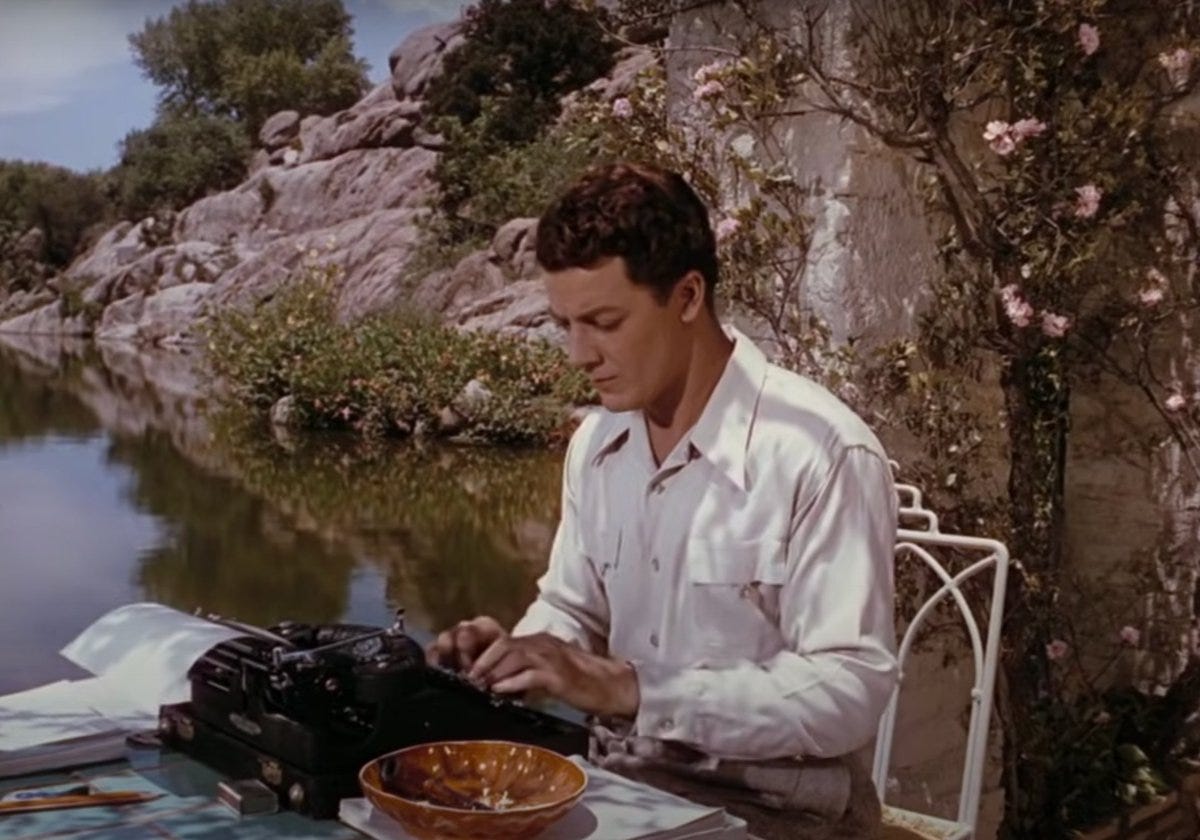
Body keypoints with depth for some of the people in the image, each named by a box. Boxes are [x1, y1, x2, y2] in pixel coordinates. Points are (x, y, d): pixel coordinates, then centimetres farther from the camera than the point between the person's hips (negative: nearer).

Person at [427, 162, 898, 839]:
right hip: (625, 782, 6)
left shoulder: (820, 453, -19)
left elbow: (850, 690, -22)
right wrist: (518, 652, -6)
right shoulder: (595, 444, 4)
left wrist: (628, 689, -26)